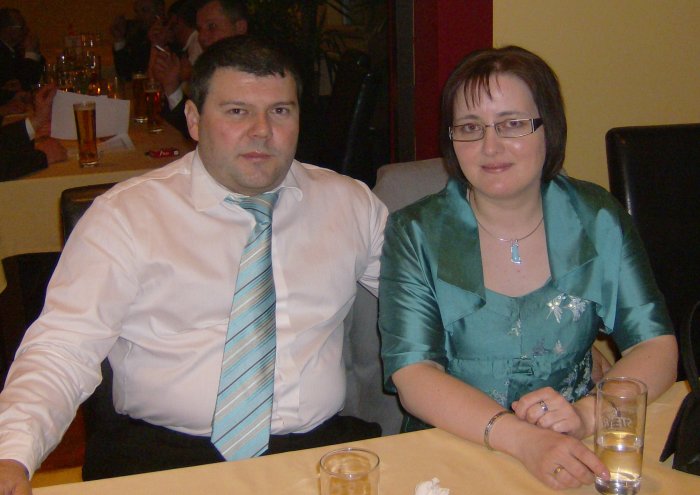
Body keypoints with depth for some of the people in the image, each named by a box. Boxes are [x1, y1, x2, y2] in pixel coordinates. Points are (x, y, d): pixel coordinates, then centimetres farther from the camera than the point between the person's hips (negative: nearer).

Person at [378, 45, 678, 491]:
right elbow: (412, 375, -12)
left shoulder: (599, 220, 2)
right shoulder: (415, 234, -3)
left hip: (579, 455, 1)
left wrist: (587, 413, -20)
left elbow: (656, 346, 0)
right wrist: (522, 439, -27)